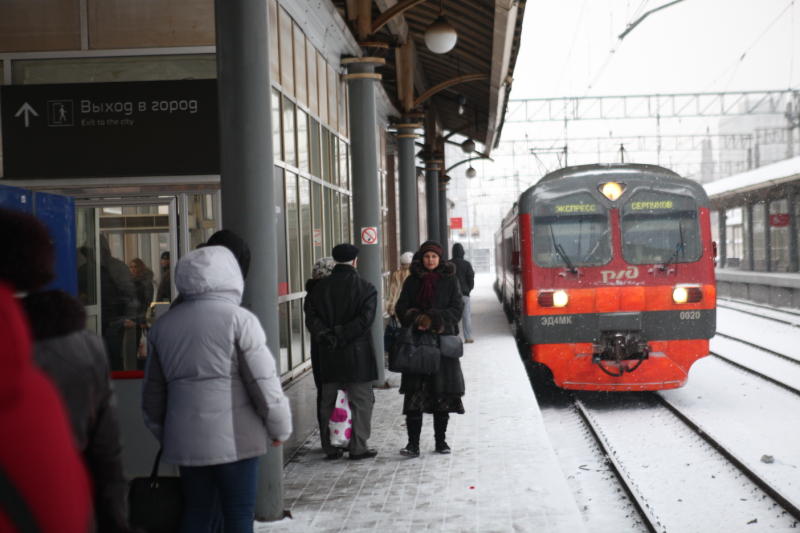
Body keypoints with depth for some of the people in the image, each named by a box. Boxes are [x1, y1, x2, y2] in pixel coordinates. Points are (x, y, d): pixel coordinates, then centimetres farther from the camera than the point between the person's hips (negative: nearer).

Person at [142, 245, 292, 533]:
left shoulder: (162, 325, 9)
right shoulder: (238, 318, -8)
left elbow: (153, 390, 15)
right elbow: (263, 381, -9)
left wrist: (162, 433, 26)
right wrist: (279, 428, 3)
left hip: (185, 441, 5)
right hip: (233, 438, -5)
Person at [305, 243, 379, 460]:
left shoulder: (320, 286, 4)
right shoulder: (366, 288, -4)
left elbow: (311, 316, -6)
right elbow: (365, 319, -16)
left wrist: (325, 336, -11)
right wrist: (340, 336, -14)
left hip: (328, 355, 3)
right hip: (357, 354, -3)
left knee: (328, 402, 12)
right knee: (361, 401, 5)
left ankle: (329, 447, 16)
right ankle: (358, 447, 4)